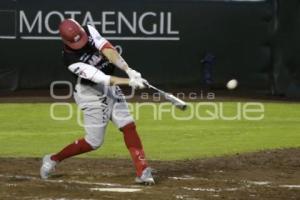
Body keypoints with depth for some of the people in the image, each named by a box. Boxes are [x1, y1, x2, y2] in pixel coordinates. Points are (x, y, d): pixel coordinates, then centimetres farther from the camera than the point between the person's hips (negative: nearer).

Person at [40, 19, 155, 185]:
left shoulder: (89, 31, -13)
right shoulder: (71, 60, -27)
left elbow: (108, 50, -24)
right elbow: (100, 78, -32)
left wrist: (129, 71, -37)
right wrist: (129, 82, -39)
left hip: (111, 88, 6)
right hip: (91, 94, -6)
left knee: (128, 126, -5)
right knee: (94, 142, 0)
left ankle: (142, 171, -5)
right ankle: (53, 160, 18)